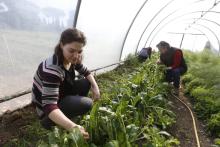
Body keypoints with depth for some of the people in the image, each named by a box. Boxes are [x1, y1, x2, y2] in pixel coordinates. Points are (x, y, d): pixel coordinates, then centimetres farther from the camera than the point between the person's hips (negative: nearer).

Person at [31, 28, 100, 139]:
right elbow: (49, 106, -41)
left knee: (86, 83, -5)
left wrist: (95, 87, -12)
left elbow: (86, 72, 4)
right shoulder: (52, 69, -37)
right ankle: (48, 121, -6)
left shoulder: (72, 59, -12)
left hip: (60, 95, 8)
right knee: (87, 104, -23)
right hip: (45, 107, -7)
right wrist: (72, 127, -53)